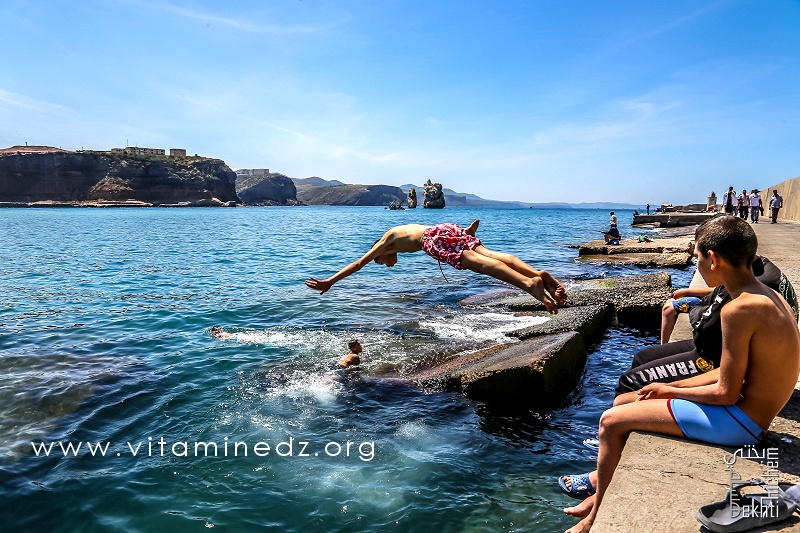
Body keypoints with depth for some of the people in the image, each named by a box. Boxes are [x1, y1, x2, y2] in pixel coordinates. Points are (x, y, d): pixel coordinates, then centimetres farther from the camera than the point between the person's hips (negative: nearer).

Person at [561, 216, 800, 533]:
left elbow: (726, 392, -23)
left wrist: (671, 390, -6)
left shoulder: (740, 309, -26)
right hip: (750, 414, 10)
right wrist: (669, 387, 7)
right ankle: (600, 484, 26)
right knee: (623, 401, 14)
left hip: (738, 420, -10)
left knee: (611, 421, -8)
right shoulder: (768, 296, 5)